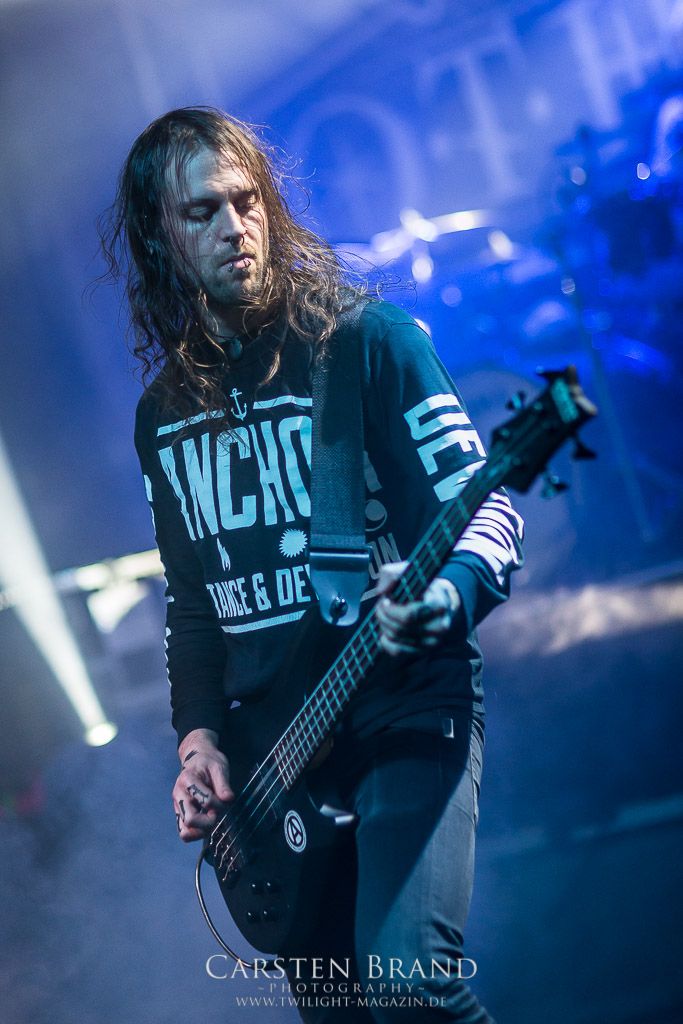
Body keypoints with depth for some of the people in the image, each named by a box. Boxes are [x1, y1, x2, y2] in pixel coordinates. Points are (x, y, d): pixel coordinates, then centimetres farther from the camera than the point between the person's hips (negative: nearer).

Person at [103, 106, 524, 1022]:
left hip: (406, 711, -5)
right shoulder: (163, 413, 12)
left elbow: (486, 502, -9)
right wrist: (199, 735, 6)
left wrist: (449, 592, -30)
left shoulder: (367, 338, -4)